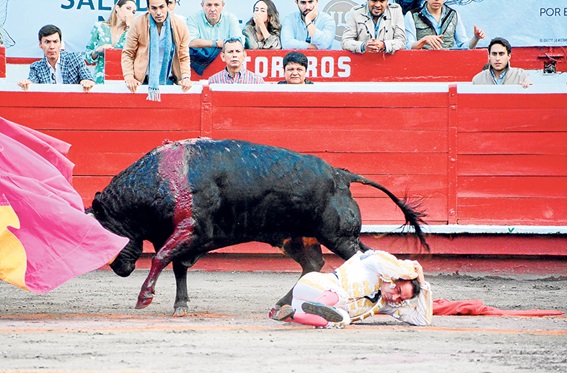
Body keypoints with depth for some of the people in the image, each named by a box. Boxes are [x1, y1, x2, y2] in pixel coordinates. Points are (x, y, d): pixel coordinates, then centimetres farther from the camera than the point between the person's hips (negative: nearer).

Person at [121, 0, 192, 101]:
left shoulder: (180, 26, 0)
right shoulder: (138, 24, -4)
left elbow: (184, 58, 9)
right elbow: (128, 54, 2)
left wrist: (185, 77, -8)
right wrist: (129, 77, -12)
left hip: (168, 81, 1)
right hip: (143, 81, -1)